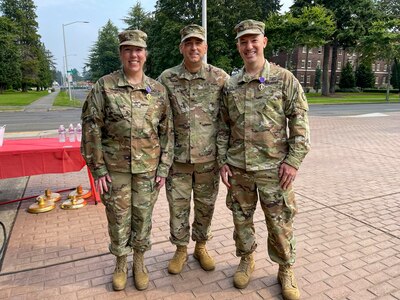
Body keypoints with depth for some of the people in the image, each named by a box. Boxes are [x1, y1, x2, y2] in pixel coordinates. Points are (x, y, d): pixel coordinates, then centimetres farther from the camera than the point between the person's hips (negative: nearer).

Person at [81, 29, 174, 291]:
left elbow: (167, 131, 4)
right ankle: (121, 264, 34)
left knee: (143, 219, 12)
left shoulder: (158, 90, 2)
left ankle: (139, 262, 34)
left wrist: (164, 167, 0)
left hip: (148, 169, 1)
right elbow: (91, 129, -2)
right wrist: (98, 168, -5)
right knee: (118, 220, 11)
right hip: (114, 168, -1)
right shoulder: (104, 86, -3)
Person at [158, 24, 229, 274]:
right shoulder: (166, 79, -1)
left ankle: (201, 246, 36)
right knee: (178, 206, 10)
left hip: (208, 158, 0)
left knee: (206, 206, 13)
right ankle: (181, 250, 31)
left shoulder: (220, 78, -2)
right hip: (177, 158, 1)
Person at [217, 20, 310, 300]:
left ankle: (286, 271, 29)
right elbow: (224, 127, 10)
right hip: (237, 168, 3)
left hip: (274, 168, -3)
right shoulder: (230, 85, 7)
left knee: (280, 223, 7)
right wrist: (223, 161, 4)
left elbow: (300, 122, -5)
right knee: (241, 218, 15)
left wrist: (293, 160, -11)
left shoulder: (284, 79, -2)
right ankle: (246, 260, 38)